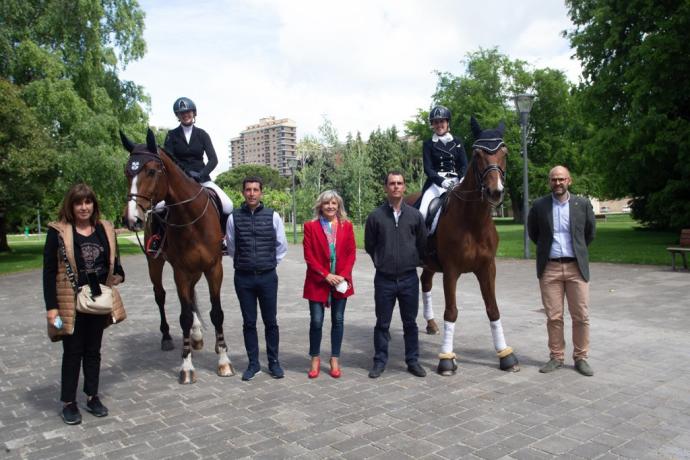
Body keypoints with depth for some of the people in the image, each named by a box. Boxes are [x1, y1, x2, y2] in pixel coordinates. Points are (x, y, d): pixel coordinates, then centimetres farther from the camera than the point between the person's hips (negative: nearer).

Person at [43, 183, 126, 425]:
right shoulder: (58, 232, -9)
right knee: (73, 352, 7)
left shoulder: (105, 229, 2)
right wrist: (52, 307, -13)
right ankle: (68, 402, 22)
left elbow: (113, 261, 14)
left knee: (93, 350, 15)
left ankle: (92, 396, 29)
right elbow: (49, 271, -9)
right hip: (70, 303, -3)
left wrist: (118, 276, -7)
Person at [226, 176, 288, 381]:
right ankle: (253, 364, 21)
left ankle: (274, 362, 21)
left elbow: (282, 246, 6)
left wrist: (270, 263, 7)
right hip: (243, 278, 1)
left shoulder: (273, 216, -3)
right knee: (249, 322, 9)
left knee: (271, 322, 8)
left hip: (267, 277, -1)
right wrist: (242, 263, 10)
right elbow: (231, 248, 9)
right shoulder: (234, 217, -1)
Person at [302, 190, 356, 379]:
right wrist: (326, 275, -13)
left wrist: (344, 276, -11)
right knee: (316, 321, 1)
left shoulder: (347, 226, 4)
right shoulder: (310, 226, -2)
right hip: (318, 281, -2)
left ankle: (335, 360, 20)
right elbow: (308, 255, -6)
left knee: (337, 320, 8)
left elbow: (351, 253, 2)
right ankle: (315, 359, 20)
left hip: (341, 281, 2)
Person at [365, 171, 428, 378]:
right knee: (382, 323, 9)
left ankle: (413, 361, 24)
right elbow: (369, 246, 6)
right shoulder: (376, 216, -4)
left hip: (409, 278, 1)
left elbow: (423, 245, 10)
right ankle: (380, 361, 22)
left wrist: (412, 261, 12)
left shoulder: (415, 215, 0)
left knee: (410, 323, 11)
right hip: (384, 279, -1)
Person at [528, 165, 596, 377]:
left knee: (581, 316, 4)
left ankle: (580, 358, 17)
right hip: (549, 268, 0)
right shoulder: (539, 206, 0)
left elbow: (590, 232, 15)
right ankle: (556, 357, 17)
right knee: (553, 317, 4)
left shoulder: (582, 204, 1)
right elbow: (533, 233, 15)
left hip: (576, 267, 0)